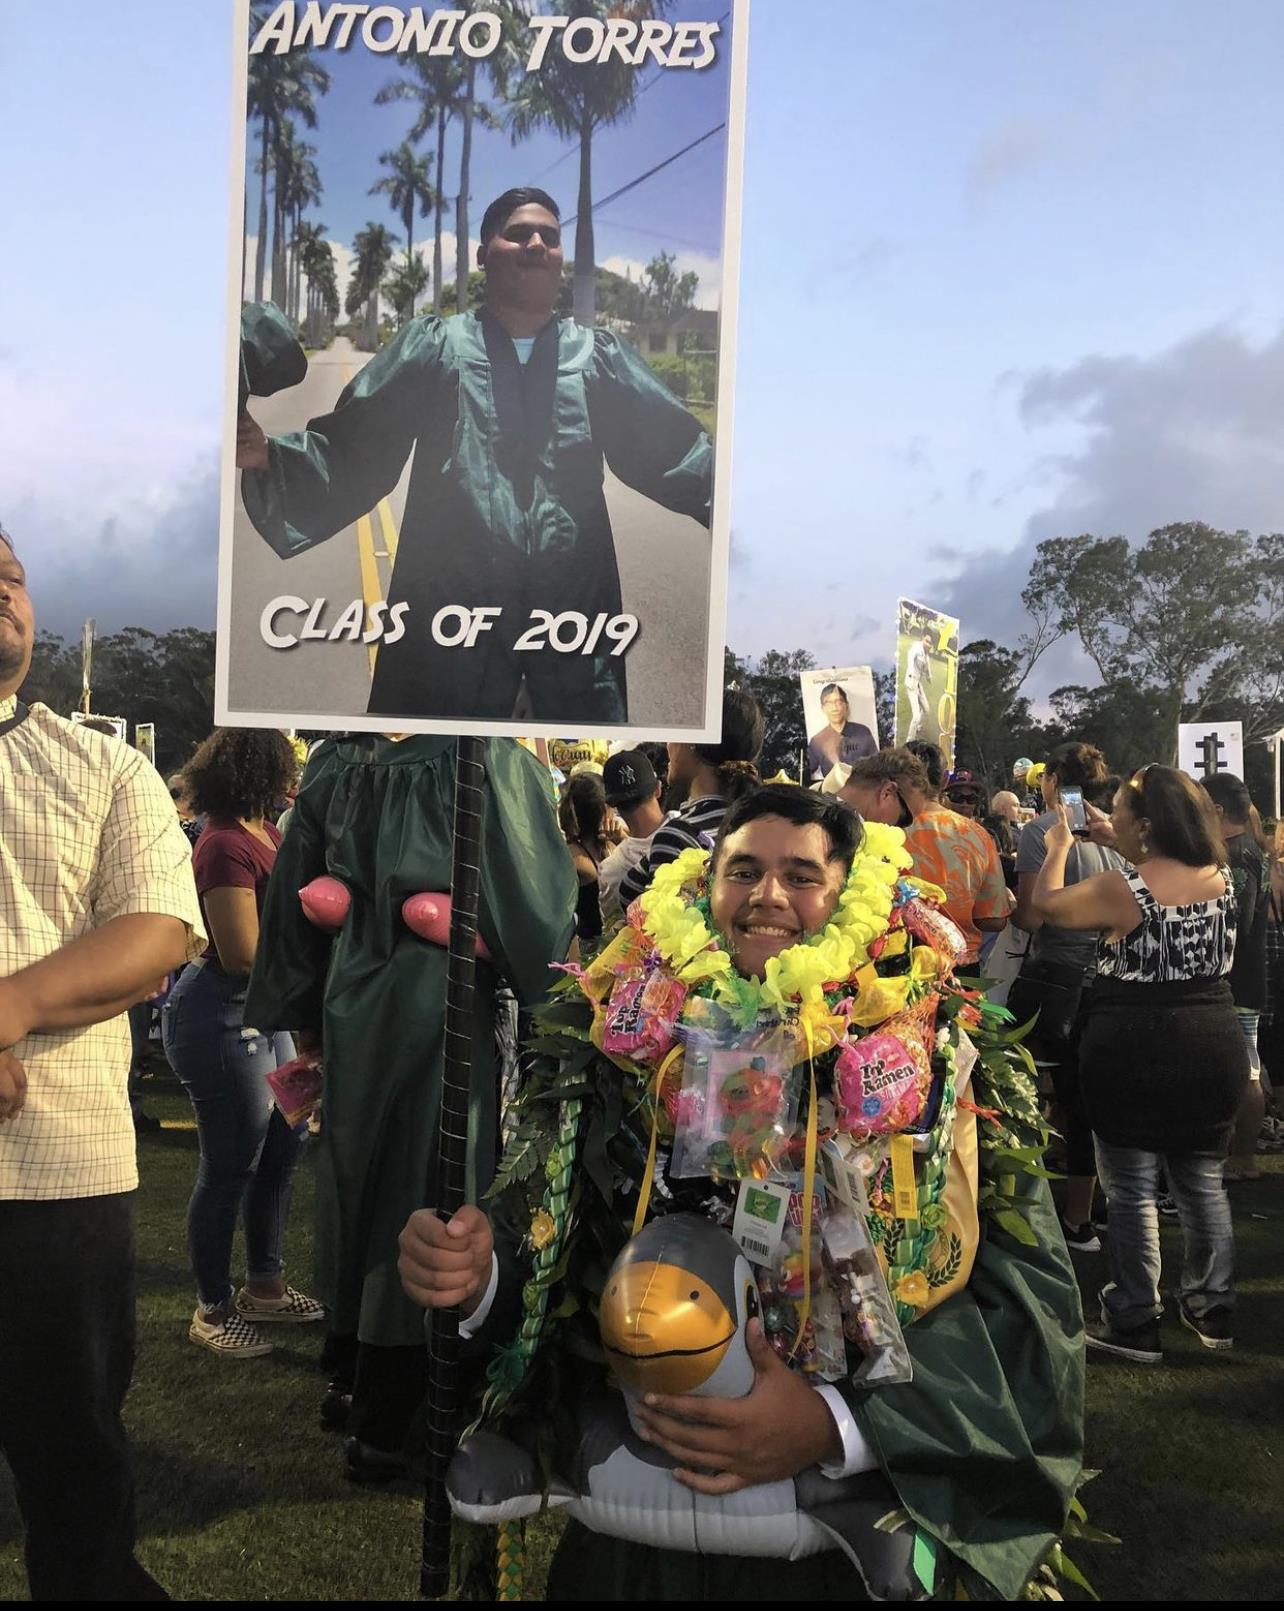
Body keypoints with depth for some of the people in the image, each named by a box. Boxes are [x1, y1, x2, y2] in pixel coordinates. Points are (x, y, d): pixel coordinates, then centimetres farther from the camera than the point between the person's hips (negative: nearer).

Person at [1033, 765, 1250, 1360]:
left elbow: (1047, 904, 0)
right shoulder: (1221, 877, 1)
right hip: (1215, 1047, 6)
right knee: (1203, 1182, 17)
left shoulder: (1120, 888, -16)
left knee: (1132, 1189, 4)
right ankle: (1212, 1310, 28)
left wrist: (1059, 849, 15)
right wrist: (1121, 846, 26)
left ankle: (1135, 1324, 12)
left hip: (1134, 1053, -6)